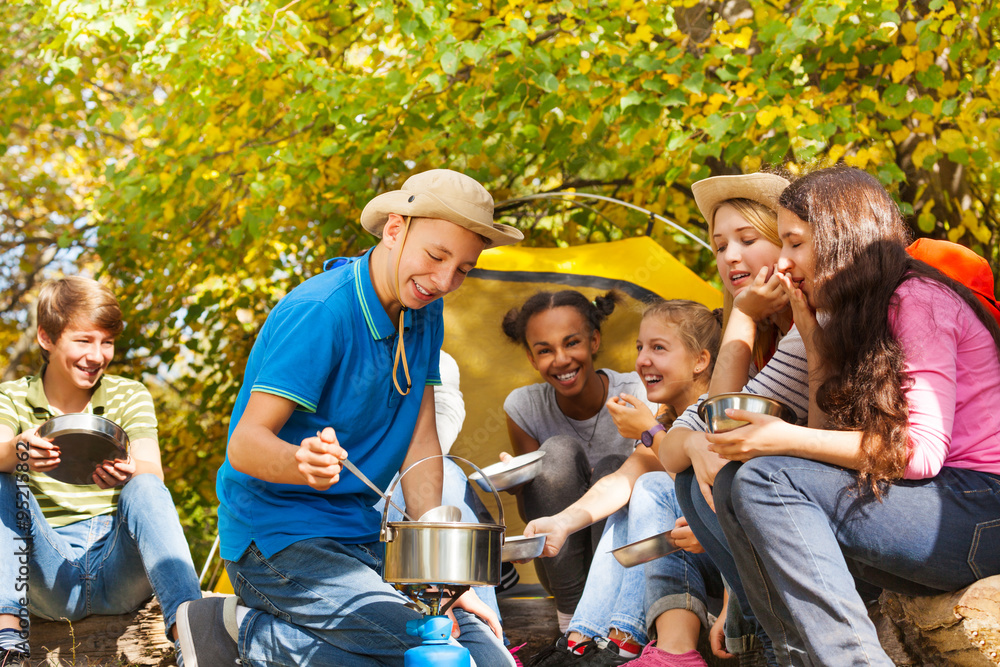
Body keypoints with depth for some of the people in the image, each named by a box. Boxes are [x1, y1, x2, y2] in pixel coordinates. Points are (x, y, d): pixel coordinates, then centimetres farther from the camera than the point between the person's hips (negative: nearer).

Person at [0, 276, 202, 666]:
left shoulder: (130, 397, 7)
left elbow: (152, 470, -12)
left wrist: (131, 473, -38)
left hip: (119, 570, -1)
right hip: (50, 577, 1)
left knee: (145, 489, -27)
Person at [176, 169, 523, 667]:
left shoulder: (424, 315, 7)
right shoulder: (319, 313, -18)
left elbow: (421, 443, 4)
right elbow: (244, 445, -21)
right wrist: (303, 463, -45)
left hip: (361, 539, 8)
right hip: (276, 537, -8)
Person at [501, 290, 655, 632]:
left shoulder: (638, 395, -15)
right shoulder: (523, 408, -9)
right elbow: (533, 514, -7)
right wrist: (518, 483, -30)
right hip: (563, 562, 1)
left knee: (614, 470, -28)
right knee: (558, 450, -23)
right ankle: (570, 614, -19)